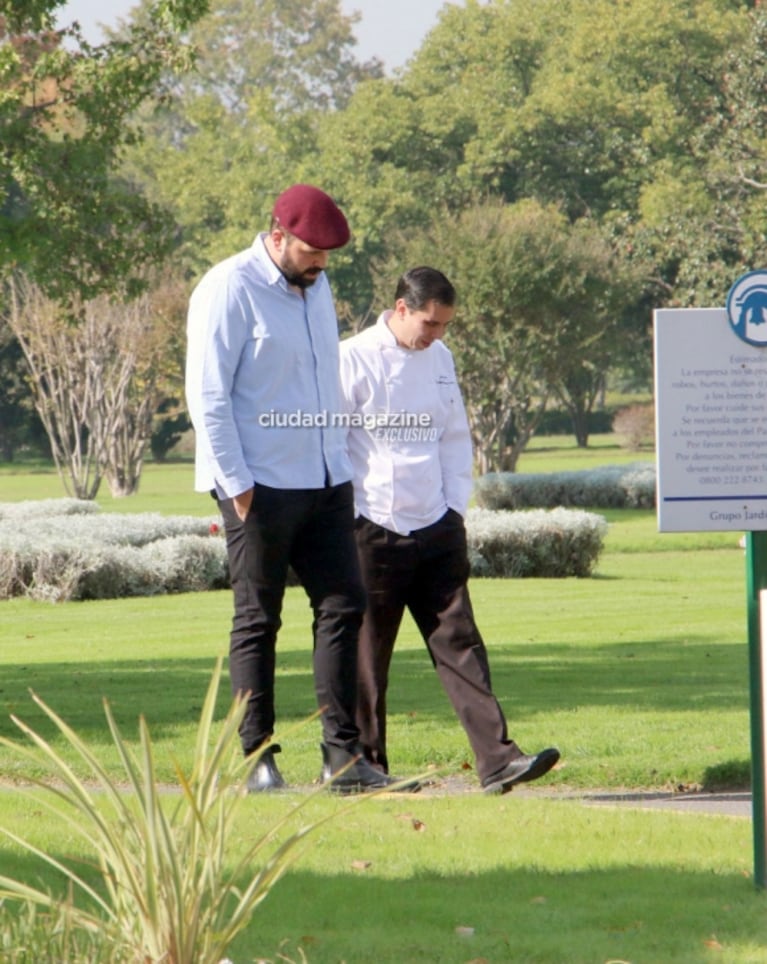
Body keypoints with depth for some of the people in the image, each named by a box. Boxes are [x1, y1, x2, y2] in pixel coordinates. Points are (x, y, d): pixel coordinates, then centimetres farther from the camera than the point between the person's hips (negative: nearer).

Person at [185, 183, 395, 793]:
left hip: (326, 484, 7)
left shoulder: (317, 288, 15)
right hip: (261, 487, -7)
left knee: (344, 606, 2)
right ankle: (258, 759, 3)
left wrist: (341, 462, 17)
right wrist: (237, 485, -16)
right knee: (258, 622, -2)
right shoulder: (230, 290, -9)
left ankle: (343, 756, 4)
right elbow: (208, 396, -12)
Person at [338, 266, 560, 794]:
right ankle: (366, 765, 12)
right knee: (367, 656, 2)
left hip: (436, 531, 5)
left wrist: (455, 508, 10)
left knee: (460, 643, -1)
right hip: (375, 530, -5)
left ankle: (497, 759, -8)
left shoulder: (440, 358, 12)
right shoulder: (354, 359, -8)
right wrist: (352, 523, -10)